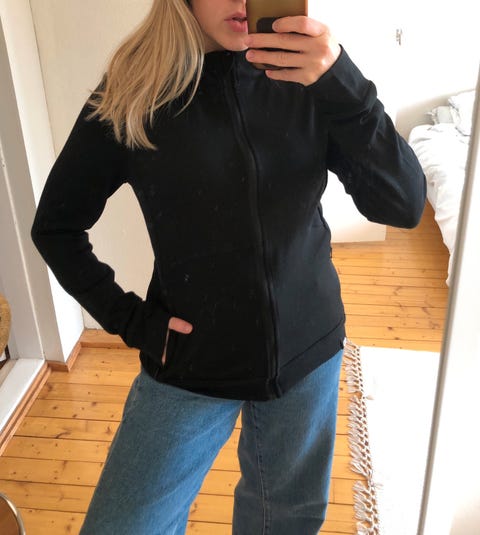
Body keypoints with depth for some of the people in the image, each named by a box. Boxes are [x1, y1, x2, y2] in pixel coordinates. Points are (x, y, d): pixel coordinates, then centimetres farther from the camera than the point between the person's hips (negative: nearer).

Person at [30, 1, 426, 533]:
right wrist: (128, 318, -7)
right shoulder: (133, 93, -11)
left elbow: (404, 205, -15)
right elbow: (55, 226, 0)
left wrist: (344, 85, -29)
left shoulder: (307, 79, -6)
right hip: (191, 361, -1)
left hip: (308, 350, 2)